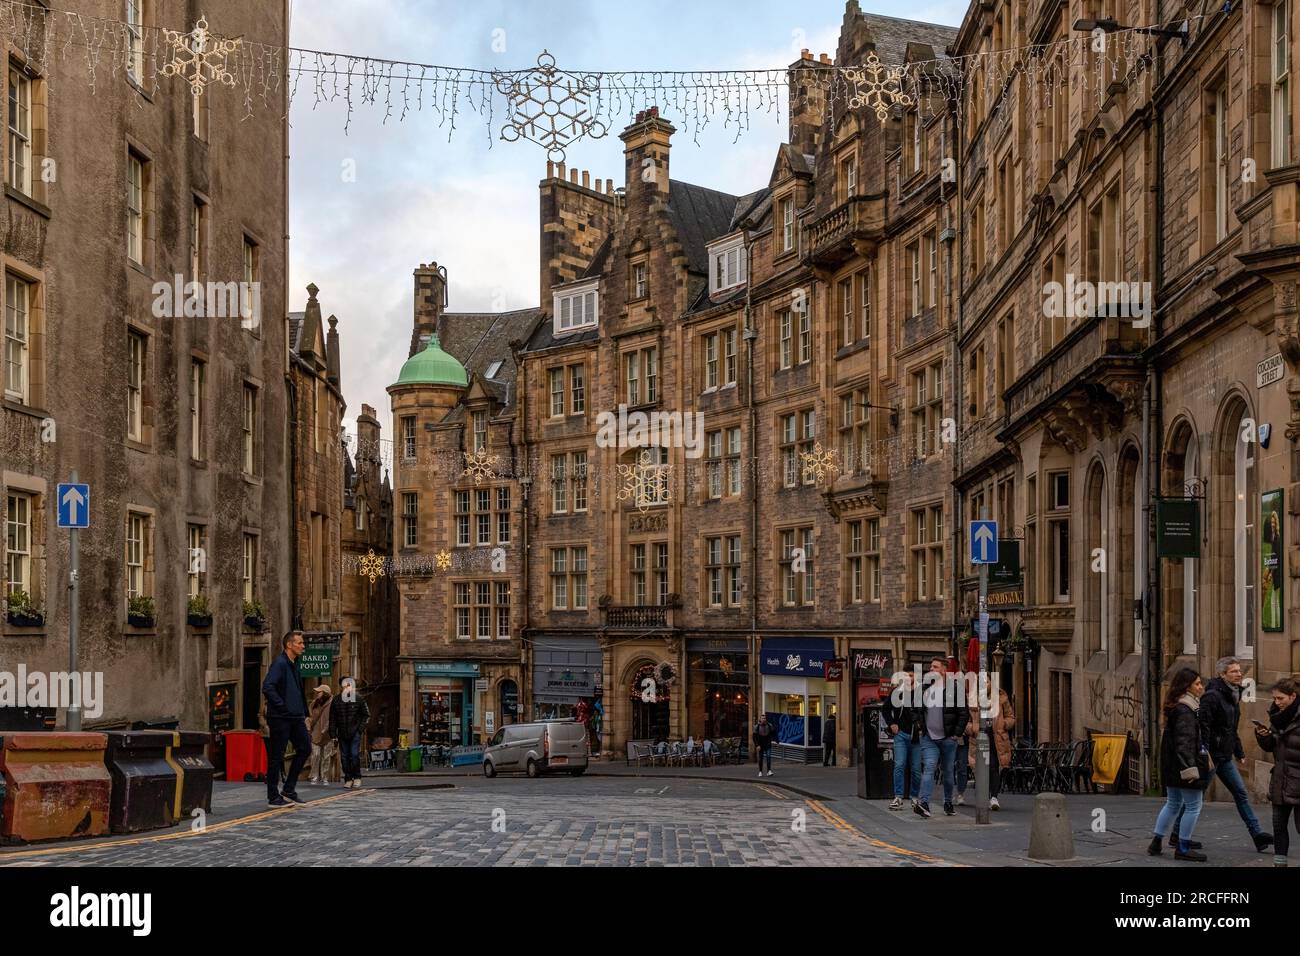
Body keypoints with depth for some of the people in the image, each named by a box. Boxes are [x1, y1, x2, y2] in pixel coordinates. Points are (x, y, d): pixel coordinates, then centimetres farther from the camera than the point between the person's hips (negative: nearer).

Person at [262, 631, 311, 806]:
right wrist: (282, 707, -20)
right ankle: (273, 797, 6)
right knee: (276, 757, -1)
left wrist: (304, 714, 17)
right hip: (280, 719, -9)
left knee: (305, 748, 7)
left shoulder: (294, 665, 16)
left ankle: (289, 790, 16)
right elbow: (267, 688, -24)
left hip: (295, 718, 9)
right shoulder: (279, 663, -12)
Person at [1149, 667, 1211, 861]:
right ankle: (1183, 848, 6)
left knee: (1172, 804, 20)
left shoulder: (1176, 707, 11)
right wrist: (1189, 768, -26)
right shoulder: (1185, 710, -18)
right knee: (1193, 807, 0)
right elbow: (1184, 741, -24)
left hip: (1172, 766, 10)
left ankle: (1157, 842, 23)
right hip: (1184, 764, -10)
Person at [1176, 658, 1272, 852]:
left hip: (1225, 756, 9)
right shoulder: (1212, 696, -16)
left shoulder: (1234, 696, 14)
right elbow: (1203, 725, -22)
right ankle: (1177, 835, 9)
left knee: (1241, 792, 6)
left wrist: (1239, 753, 25)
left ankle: (1257, 835, 8)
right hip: (1211, 754, -9)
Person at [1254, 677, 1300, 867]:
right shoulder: (1277, 716, 8)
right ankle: (1279, 861, 20)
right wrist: (1263, 735, -6)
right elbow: (1269, 747, 13)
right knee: (1279, 825, 12)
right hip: (1280, 780, 7)